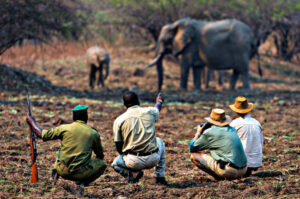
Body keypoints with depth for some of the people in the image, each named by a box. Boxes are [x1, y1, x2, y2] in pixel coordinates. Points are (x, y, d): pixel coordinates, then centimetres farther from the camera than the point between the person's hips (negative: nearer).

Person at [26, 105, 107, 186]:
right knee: (102, 164, 21)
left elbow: (41, 134, 5)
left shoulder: (64, 128, -1)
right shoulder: (94, 133, 2)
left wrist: (32, 122, 22)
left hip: (63, 172, 3)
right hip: (80, 173, -3)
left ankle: (56, 173, 10)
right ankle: (84, 181, 1)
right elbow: (100, 155, 16)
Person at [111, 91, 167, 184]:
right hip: (153, 160, 2)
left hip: (134, 162, -2)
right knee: (159, 142, 35)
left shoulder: (119, 120, -1)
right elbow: (157, 109, 32)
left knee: (115, 163, 30)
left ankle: (133, 173, -2)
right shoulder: (149, 112, 4)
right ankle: (160, 177, 28)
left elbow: (118, 146, 4)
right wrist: (159, 101, 56)